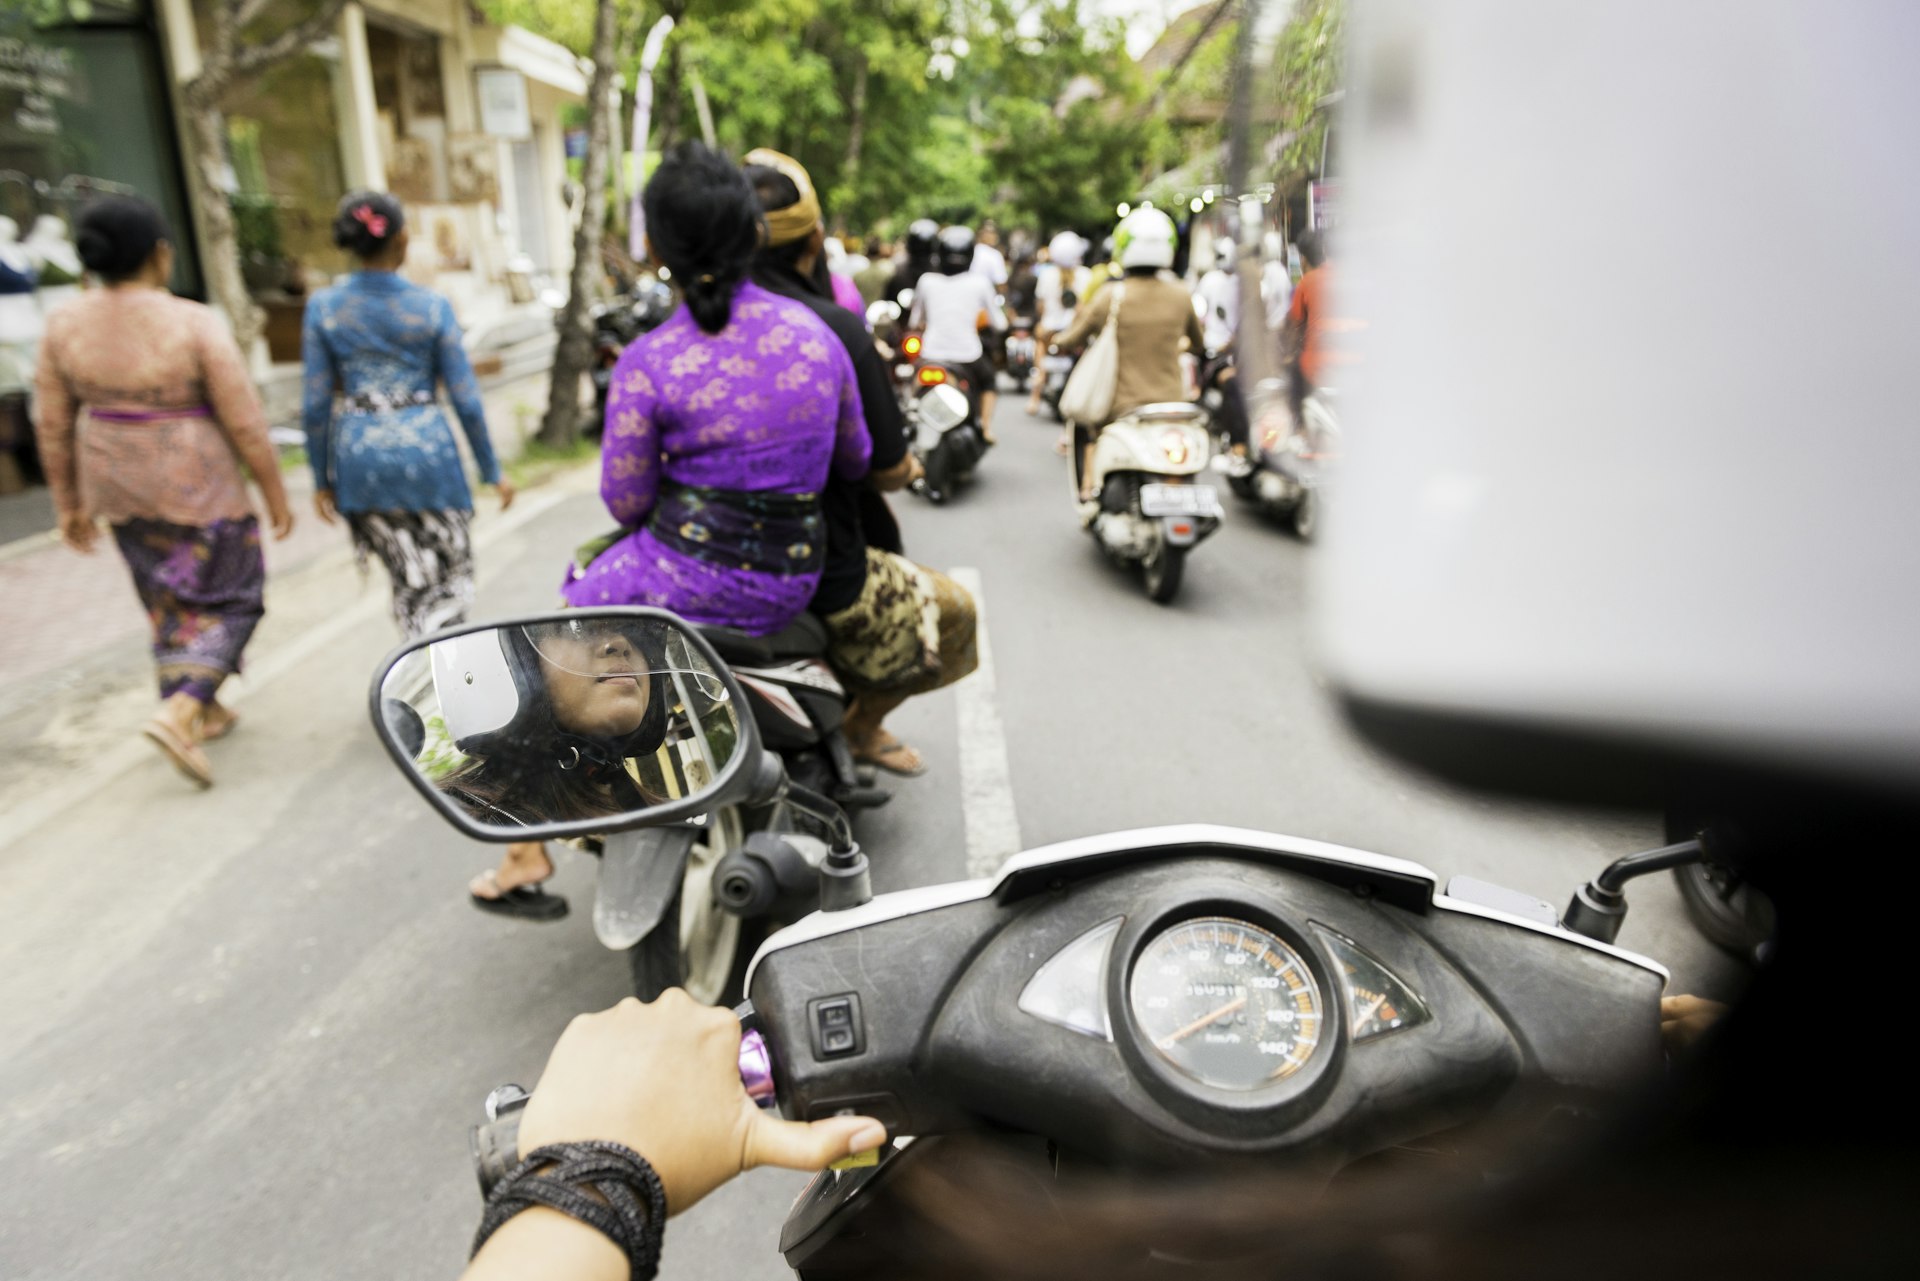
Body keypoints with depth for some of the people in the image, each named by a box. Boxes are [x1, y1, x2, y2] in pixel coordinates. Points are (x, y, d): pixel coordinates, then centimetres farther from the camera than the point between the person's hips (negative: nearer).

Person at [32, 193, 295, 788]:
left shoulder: (66, 324, -6)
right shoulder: (195, 324, -20)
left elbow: (53, 427, 1)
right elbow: (245, 423, -17)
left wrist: (69, 503, 11)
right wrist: (275, 494, -5)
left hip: (115, 482, 5)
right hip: (195, 485, -5)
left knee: (170, 595, 21)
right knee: (228, 598, 9)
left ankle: (203, 708, 30)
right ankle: (179, 714, -8)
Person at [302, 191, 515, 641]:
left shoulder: (323, 307, -1)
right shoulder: (432, 306, -6)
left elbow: (315, 405, -1)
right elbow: (465, 400, -5)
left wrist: (322, 480, 9)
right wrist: (492, 471, 5)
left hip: (360, 455, 3)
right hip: (426, 450, -3)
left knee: (410, 583, 16)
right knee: (454, 578, 10)